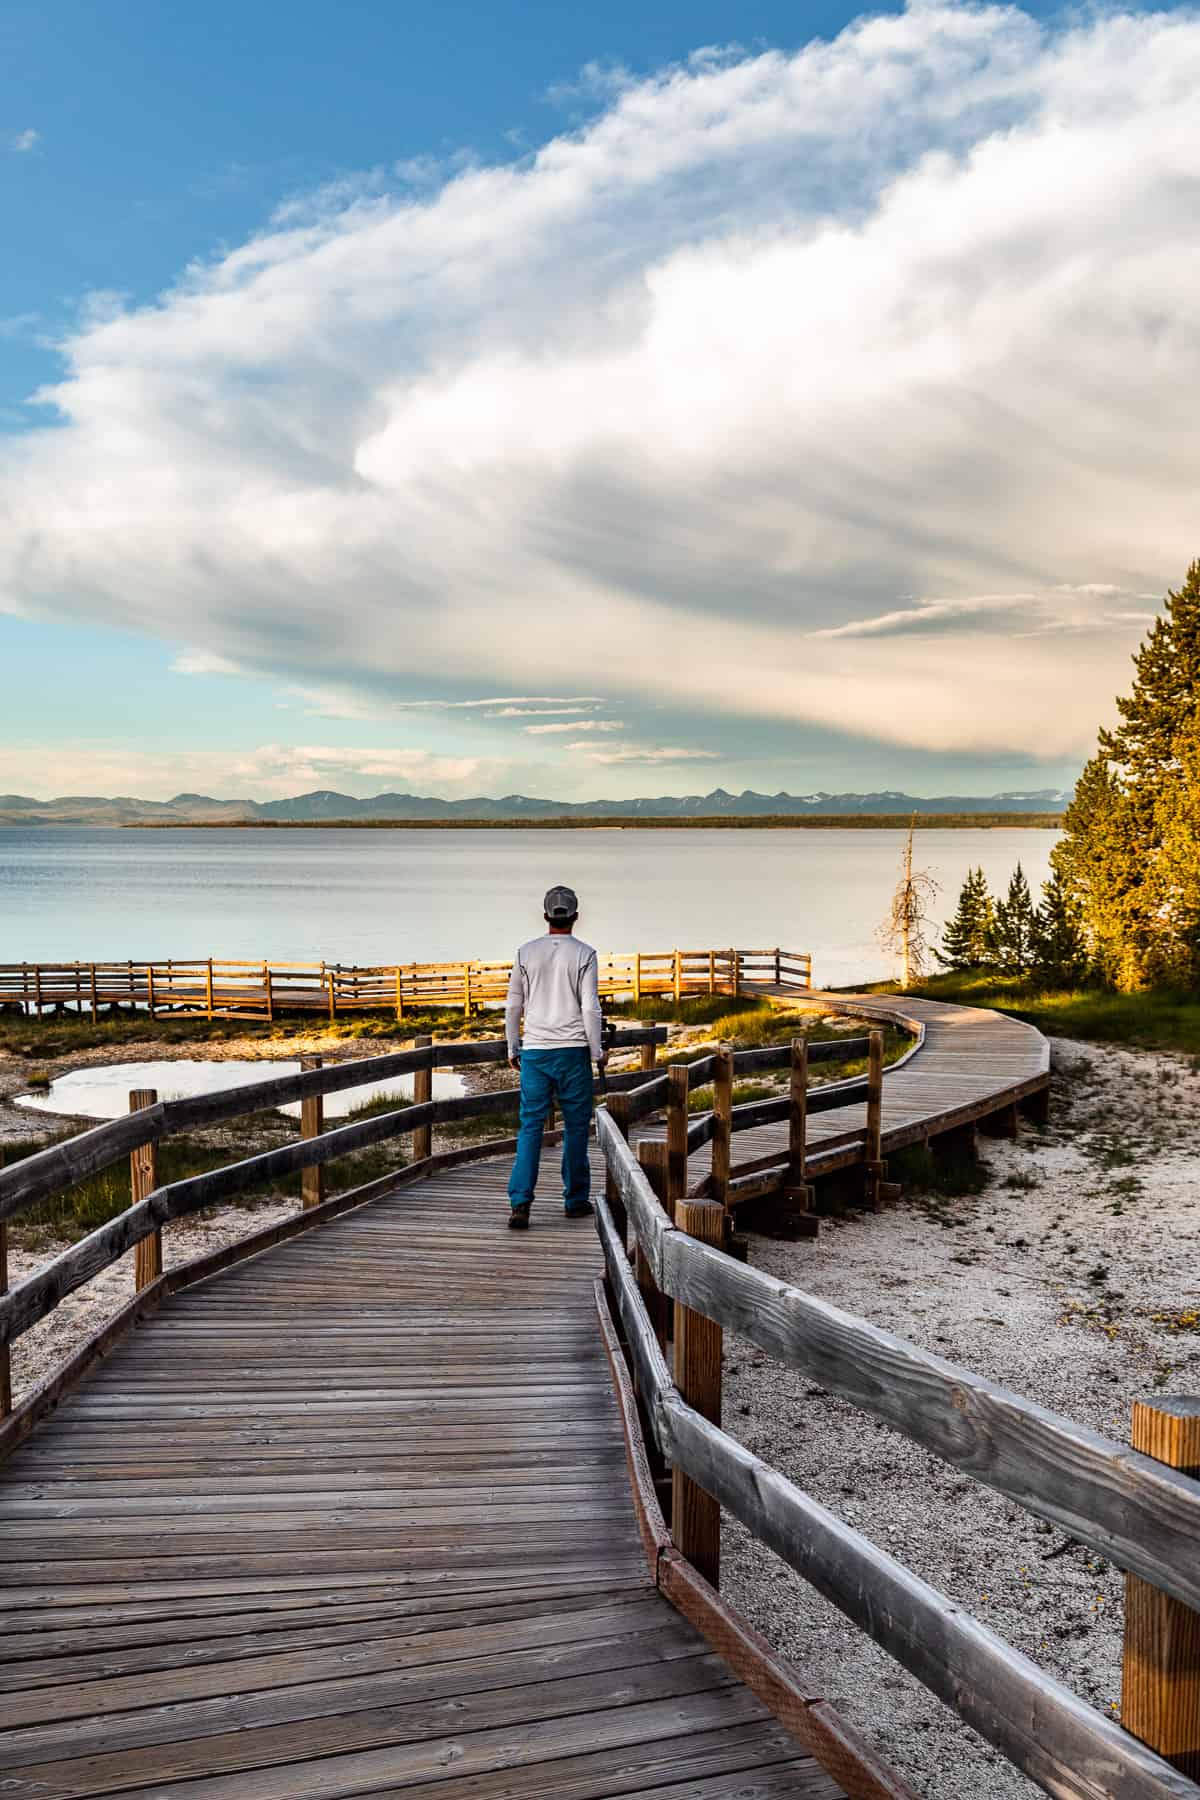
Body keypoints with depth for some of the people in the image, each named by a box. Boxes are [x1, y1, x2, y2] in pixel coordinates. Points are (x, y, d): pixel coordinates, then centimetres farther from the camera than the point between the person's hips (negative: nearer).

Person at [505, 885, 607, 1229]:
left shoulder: (526, 952, 4)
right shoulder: (584, 954, -4)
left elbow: (513, 1005, 7)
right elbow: (590, 1007, -8)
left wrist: (512, 1048, 17)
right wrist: (597, 1052, 1)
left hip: (534, 1051, 2)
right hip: (573, 1050, -2)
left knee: (531, 1126, 1)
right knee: (576, 1125, 10)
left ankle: (520, 1203, -11)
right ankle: (576, 1199, 18)